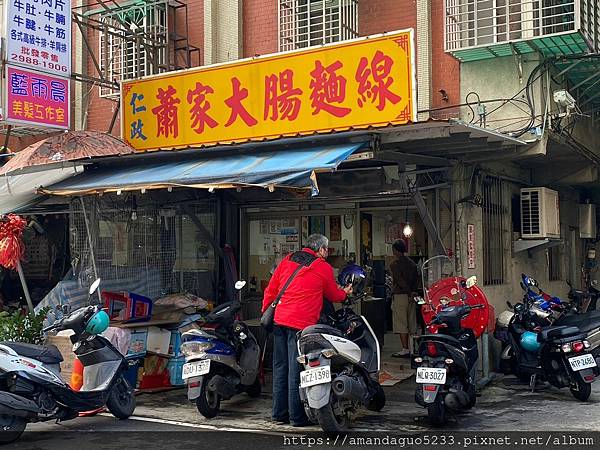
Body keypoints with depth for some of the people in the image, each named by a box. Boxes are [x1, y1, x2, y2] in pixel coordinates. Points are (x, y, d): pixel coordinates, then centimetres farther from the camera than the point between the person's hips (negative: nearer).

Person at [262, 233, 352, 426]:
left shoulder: (287, 260, 14)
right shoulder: (323, 268, 1)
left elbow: (271, 289, 14)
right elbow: (334, 296, 14)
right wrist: (345, 292, 35)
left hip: (279, 319, 6)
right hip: (302, 324, -6)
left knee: (280, 368, 11)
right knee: (296, 370, -2)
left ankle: (279, 414, 17)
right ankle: (297, 416, 4)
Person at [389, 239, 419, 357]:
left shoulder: (394, 264, -8)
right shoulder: (411, 263, 15)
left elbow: (400, 280, -16)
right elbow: (416, 278, 11)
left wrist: (409, 293, -14)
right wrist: (414, 291, 2)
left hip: (400, 295, -7)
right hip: (411, 296, 7)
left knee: (401, 323, -5)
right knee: (412, 323, 12)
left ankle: (405, 349, -8)